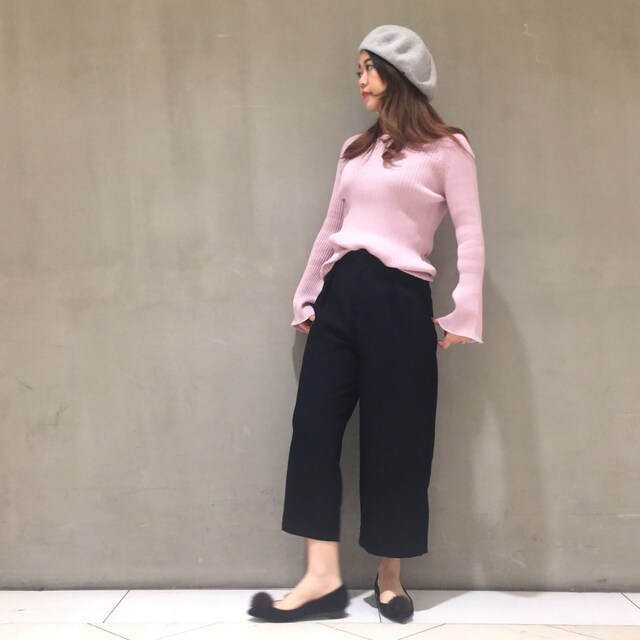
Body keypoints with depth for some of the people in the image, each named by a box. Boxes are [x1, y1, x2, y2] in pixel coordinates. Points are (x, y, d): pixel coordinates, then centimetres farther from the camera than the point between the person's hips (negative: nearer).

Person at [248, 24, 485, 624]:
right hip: (340, 294, 6)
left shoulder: (446, 148, 1)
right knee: (314, 424, -2)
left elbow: (470, 235, -4)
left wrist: (463, 315, -12)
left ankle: (389, 578, 17)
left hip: (398, 299, -6)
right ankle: (323, 577, 4)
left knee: (393, 438, 1)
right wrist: (305, 298, 21)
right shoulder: (355, 148, 19)